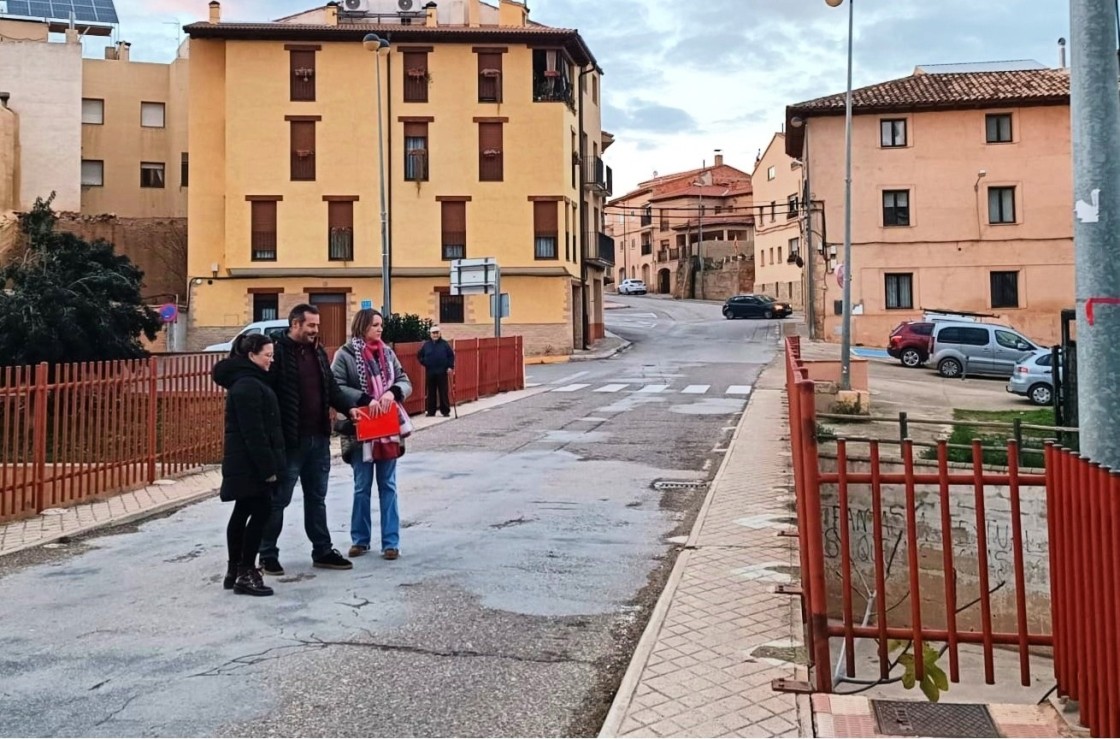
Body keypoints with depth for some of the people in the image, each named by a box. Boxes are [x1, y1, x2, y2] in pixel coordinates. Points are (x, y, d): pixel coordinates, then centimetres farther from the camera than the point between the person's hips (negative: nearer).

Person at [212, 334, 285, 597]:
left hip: (245, 463, 11)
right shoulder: (248, 385, -18)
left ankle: (235, 570, 21)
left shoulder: (248, 381, 16)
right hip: (251, 464, -11)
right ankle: (246, 574, -3)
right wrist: (267, 467, -23)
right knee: (261, 512, -7)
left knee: (243, 512, 14)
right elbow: (253, 432, -23)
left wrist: (267, 464, 21)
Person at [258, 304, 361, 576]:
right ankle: (268, 554, 16)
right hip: (289, 440, -7)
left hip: (319, 439, 7)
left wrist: (349, 408, -2)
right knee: (278, 499, 4)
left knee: (317, 499, 16)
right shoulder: (278, 352, -12)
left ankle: (323, 551, 25)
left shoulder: (318, 352, 12)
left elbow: (331, 388, 16)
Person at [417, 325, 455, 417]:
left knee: (443, 392, -1)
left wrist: (450, 367, -5)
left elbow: (451, 355, 2)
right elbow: (419, 355, 17)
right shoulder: (426, 344, 7)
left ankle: (445, 411, 5)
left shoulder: (444, 344, 1)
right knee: (430, 392, 6)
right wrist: (424, 362, 3)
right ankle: (431, 411, 13)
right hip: (430, 372, 2)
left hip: (442, 372, -2)